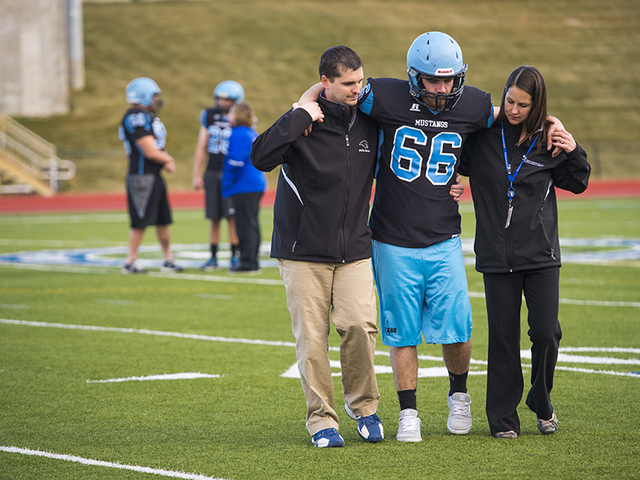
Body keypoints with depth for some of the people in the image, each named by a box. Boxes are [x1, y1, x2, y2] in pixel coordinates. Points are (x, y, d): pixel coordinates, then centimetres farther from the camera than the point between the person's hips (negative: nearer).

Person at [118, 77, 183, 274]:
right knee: (140, 221, -4)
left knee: (163, 219, 13)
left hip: (154, 176, 10)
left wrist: (166, 161, -2)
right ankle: (130, 262, 4)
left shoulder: (148, 117, 15)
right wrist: (168, 159, -1)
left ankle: (168, 259, 21)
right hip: (141, 176, -10)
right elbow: (150, 152, -20)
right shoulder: (137, 118, -18)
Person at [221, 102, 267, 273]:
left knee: (246, 225, -5)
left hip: (244, 187, -9)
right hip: (257, 184, 9)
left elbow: (235, 163, -19)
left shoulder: (238, 135, -14)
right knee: (252, 224, 13)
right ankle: (251, 262, 16)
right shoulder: (253, 134, 15)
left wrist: (229, 184, -8)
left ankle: (248, 261, -4)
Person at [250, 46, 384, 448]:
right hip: (304, 251, -3)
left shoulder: (369, 123, 6)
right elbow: (262, 158, -25)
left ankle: (364, 406, 9)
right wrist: (298, 117, -24)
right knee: (312, 338, -3)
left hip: (354, 249, 3)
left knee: (360, 326, -11)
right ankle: (322, 417, 9)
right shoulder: (305, 122, -8)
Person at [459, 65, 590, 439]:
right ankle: (503, 418, 12)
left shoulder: (548, 138, 0)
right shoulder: (483, 135, -2)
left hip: (541, 253, 0)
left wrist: (574, 153, -6)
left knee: (546, 333, -3)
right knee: (503, 337, 3)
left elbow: (576, 184, 11)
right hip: (497, 255, 0)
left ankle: (542, 403, 20)